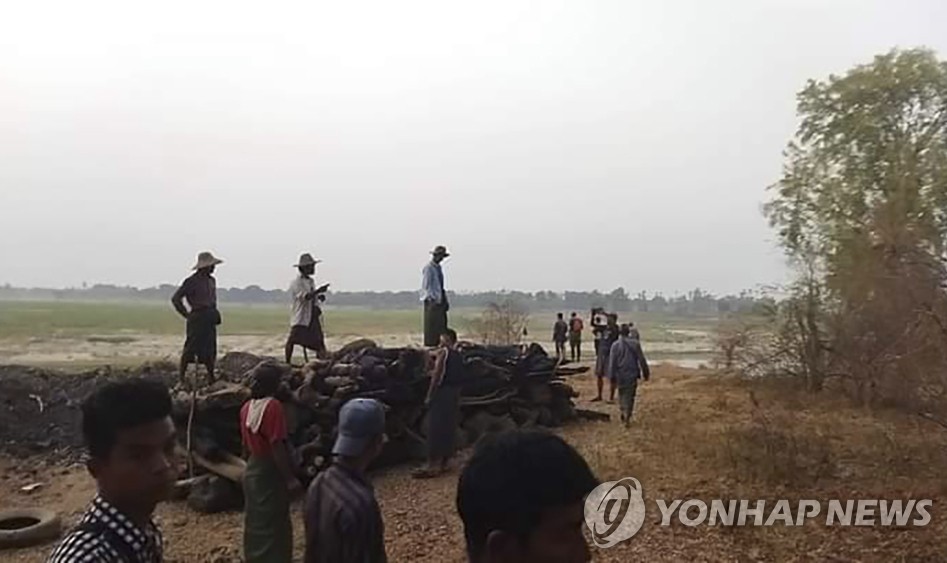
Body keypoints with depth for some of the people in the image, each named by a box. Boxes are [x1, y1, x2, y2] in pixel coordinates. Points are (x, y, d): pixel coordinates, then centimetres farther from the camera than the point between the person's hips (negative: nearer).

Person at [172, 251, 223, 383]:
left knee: (210, 350, 10)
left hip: (209, 319, 7)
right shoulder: (192, 281, -10)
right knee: (190, 349, -5)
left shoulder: (211, 280, 13)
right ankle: (181, 376, 4)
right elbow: (175, 299, -9)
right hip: (197, 318, -7)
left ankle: (211, 377, 18)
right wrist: (186, 314, -7)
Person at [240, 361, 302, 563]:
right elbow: (277, 447, -25)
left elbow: (246, 444, 11)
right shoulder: (273, 406, -22)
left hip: (252, 470, 8)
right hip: (270, 473, -8)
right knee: (274, 526, 4)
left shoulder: (247, 407, 3)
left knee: (255, 522, 20)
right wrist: (290, 478, -20)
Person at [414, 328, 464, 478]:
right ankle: (444, 462, 17)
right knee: (449, 428, 11)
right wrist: (457, 394, 17)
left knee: (436, 429, -6)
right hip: (455, 393, 8)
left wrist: (429, 395, -12)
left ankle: (433, 465, -7)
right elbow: (459, 377, 13)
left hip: (442, 392, -8)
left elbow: (436, 375, -13)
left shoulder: (443, 352, -8)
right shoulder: (459, 355, 14)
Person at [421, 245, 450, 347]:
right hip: (432, 301, -9)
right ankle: (430, 345, -2)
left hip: (440, 300, 9)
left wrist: (445, 300, 15)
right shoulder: (428, 268, -11)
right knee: (431, 325, -6)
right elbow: (426, 286, -14)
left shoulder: (439, 268, 15)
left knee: (442, 324, 9)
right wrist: (432, 299, -19)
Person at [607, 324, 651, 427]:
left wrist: (611, 376, 2)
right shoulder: (635, 343, -5)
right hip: (632, 374, 0)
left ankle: (624, 414, 25)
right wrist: (646, 373, 10)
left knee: (621, 394, 20)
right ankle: (627, 417, -4)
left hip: (620, 375, 1)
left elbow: (612, 362, -4)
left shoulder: (616, 345, -6)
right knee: (630, 396, 5)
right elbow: (642, 360, 0)